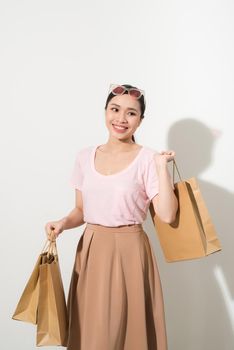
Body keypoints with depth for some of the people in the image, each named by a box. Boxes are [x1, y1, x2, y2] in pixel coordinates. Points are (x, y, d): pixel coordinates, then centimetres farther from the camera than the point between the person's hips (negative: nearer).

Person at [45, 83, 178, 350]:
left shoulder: (147, 159, -7)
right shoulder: (85, 156, 6)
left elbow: (167, 215, -15)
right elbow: (81, 210, 13)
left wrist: (162, 166, -16)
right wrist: (63, 223, -7)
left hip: (129, 253, -4)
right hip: (90, 251, 4)